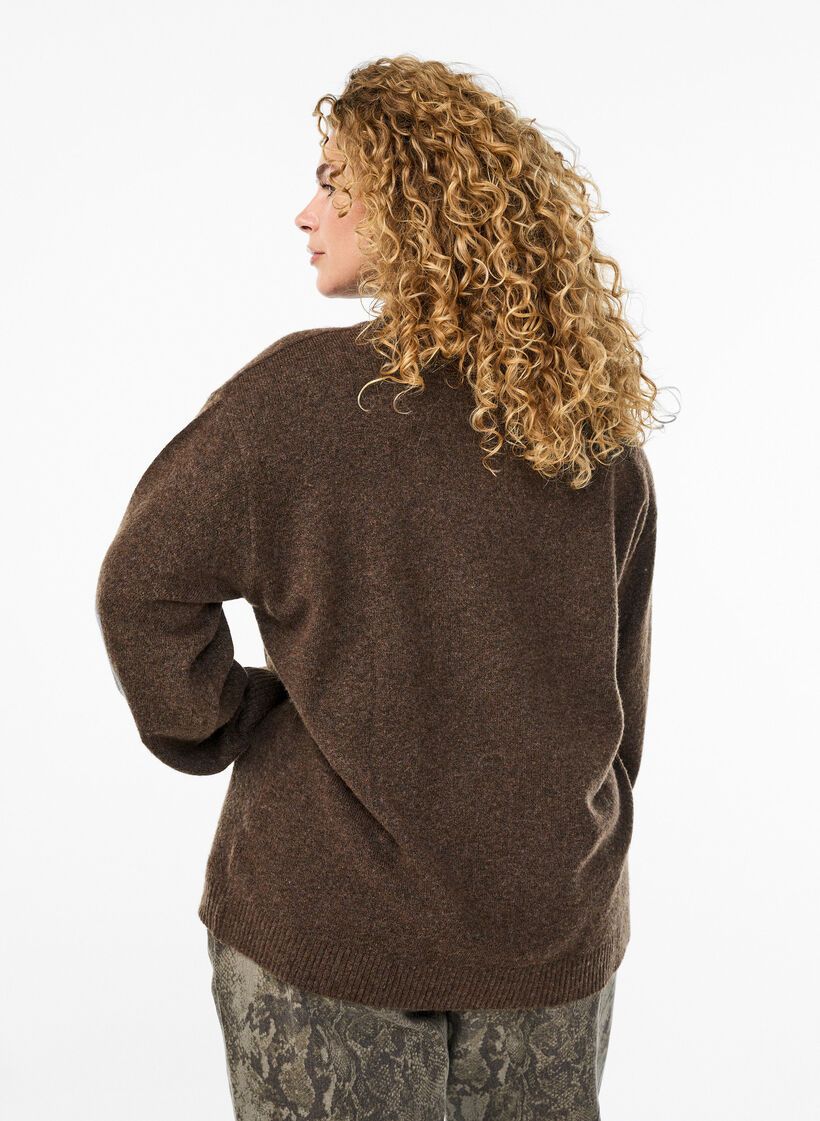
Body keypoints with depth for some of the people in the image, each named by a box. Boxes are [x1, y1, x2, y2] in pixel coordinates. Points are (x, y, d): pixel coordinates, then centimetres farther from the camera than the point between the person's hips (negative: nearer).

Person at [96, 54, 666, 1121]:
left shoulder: (298, 392, -15)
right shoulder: (601, 429, -2)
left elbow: (144, 586, -12)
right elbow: (623, 692, 6)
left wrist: (220, 729, 3)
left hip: (327, 922, -3)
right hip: (553, 923, 4)